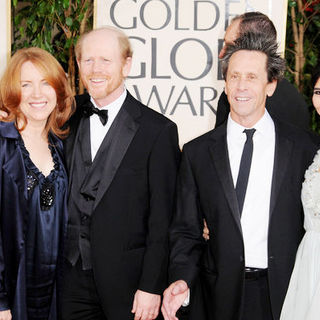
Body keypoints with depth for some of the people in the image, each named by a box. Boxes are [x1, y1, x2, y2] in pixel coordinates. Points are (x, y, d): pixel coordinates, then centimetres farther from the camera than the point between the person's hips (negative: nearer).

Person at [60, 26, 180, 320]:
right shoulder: (69, 120, 5)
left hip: (127, 279, -3)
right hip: (72, 275, 4)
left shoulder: (159, 130, -9)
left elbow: (161, 219, -9)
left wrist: (152, 286, -11)